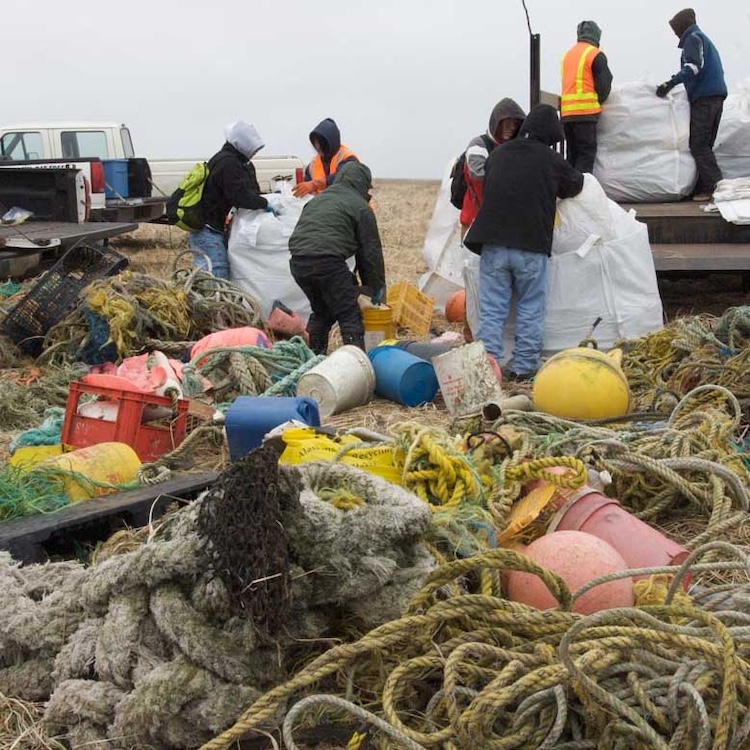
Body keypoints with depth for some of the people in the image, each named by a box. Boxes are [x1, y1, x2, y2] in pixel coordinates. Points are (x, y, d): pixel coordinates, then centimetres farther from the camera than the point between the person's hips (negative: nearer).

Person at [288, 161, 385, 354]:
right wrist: (377, 288, 17)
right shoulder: (359, 206, 8)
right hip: (328, 263, -7)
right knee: (350, 315, 0)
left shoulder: (317, 200, 29)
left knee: (321, 311, 24)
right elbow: (370, 250, 7)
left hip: (297, 262, 7)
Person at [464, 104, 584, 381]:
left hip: (493, 245, 3)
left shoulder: (497, 155, 10)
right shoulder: (551, 160, -1)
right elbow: (575, 186, 15)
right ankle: (524, 365, 9)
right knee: (531, 307, 8)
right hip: (532, 246, -3)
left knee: (491, 308, 5)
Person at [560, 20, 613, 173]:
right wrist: (599, 101, 13)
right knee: (587, 154, -7)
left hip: (566, 112, 7)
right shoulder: (595, 55, -3)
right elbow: (604, 84, -6)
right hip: (586, 111, -6)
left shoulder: (567, 54, 18)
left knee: (572, 155, 12)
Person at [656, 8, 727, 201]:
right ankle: (703, 187, 8)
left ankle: (714, 187, -18)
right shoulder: (704, 39, 27)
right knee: (705, 145, 10)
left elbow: (694, 66, -18)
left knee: (698, 145, -11)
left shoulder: (693, 38, -2)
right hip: (717, 95, 9)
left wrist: (671, 83, -25)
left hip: (704, 97, -9)